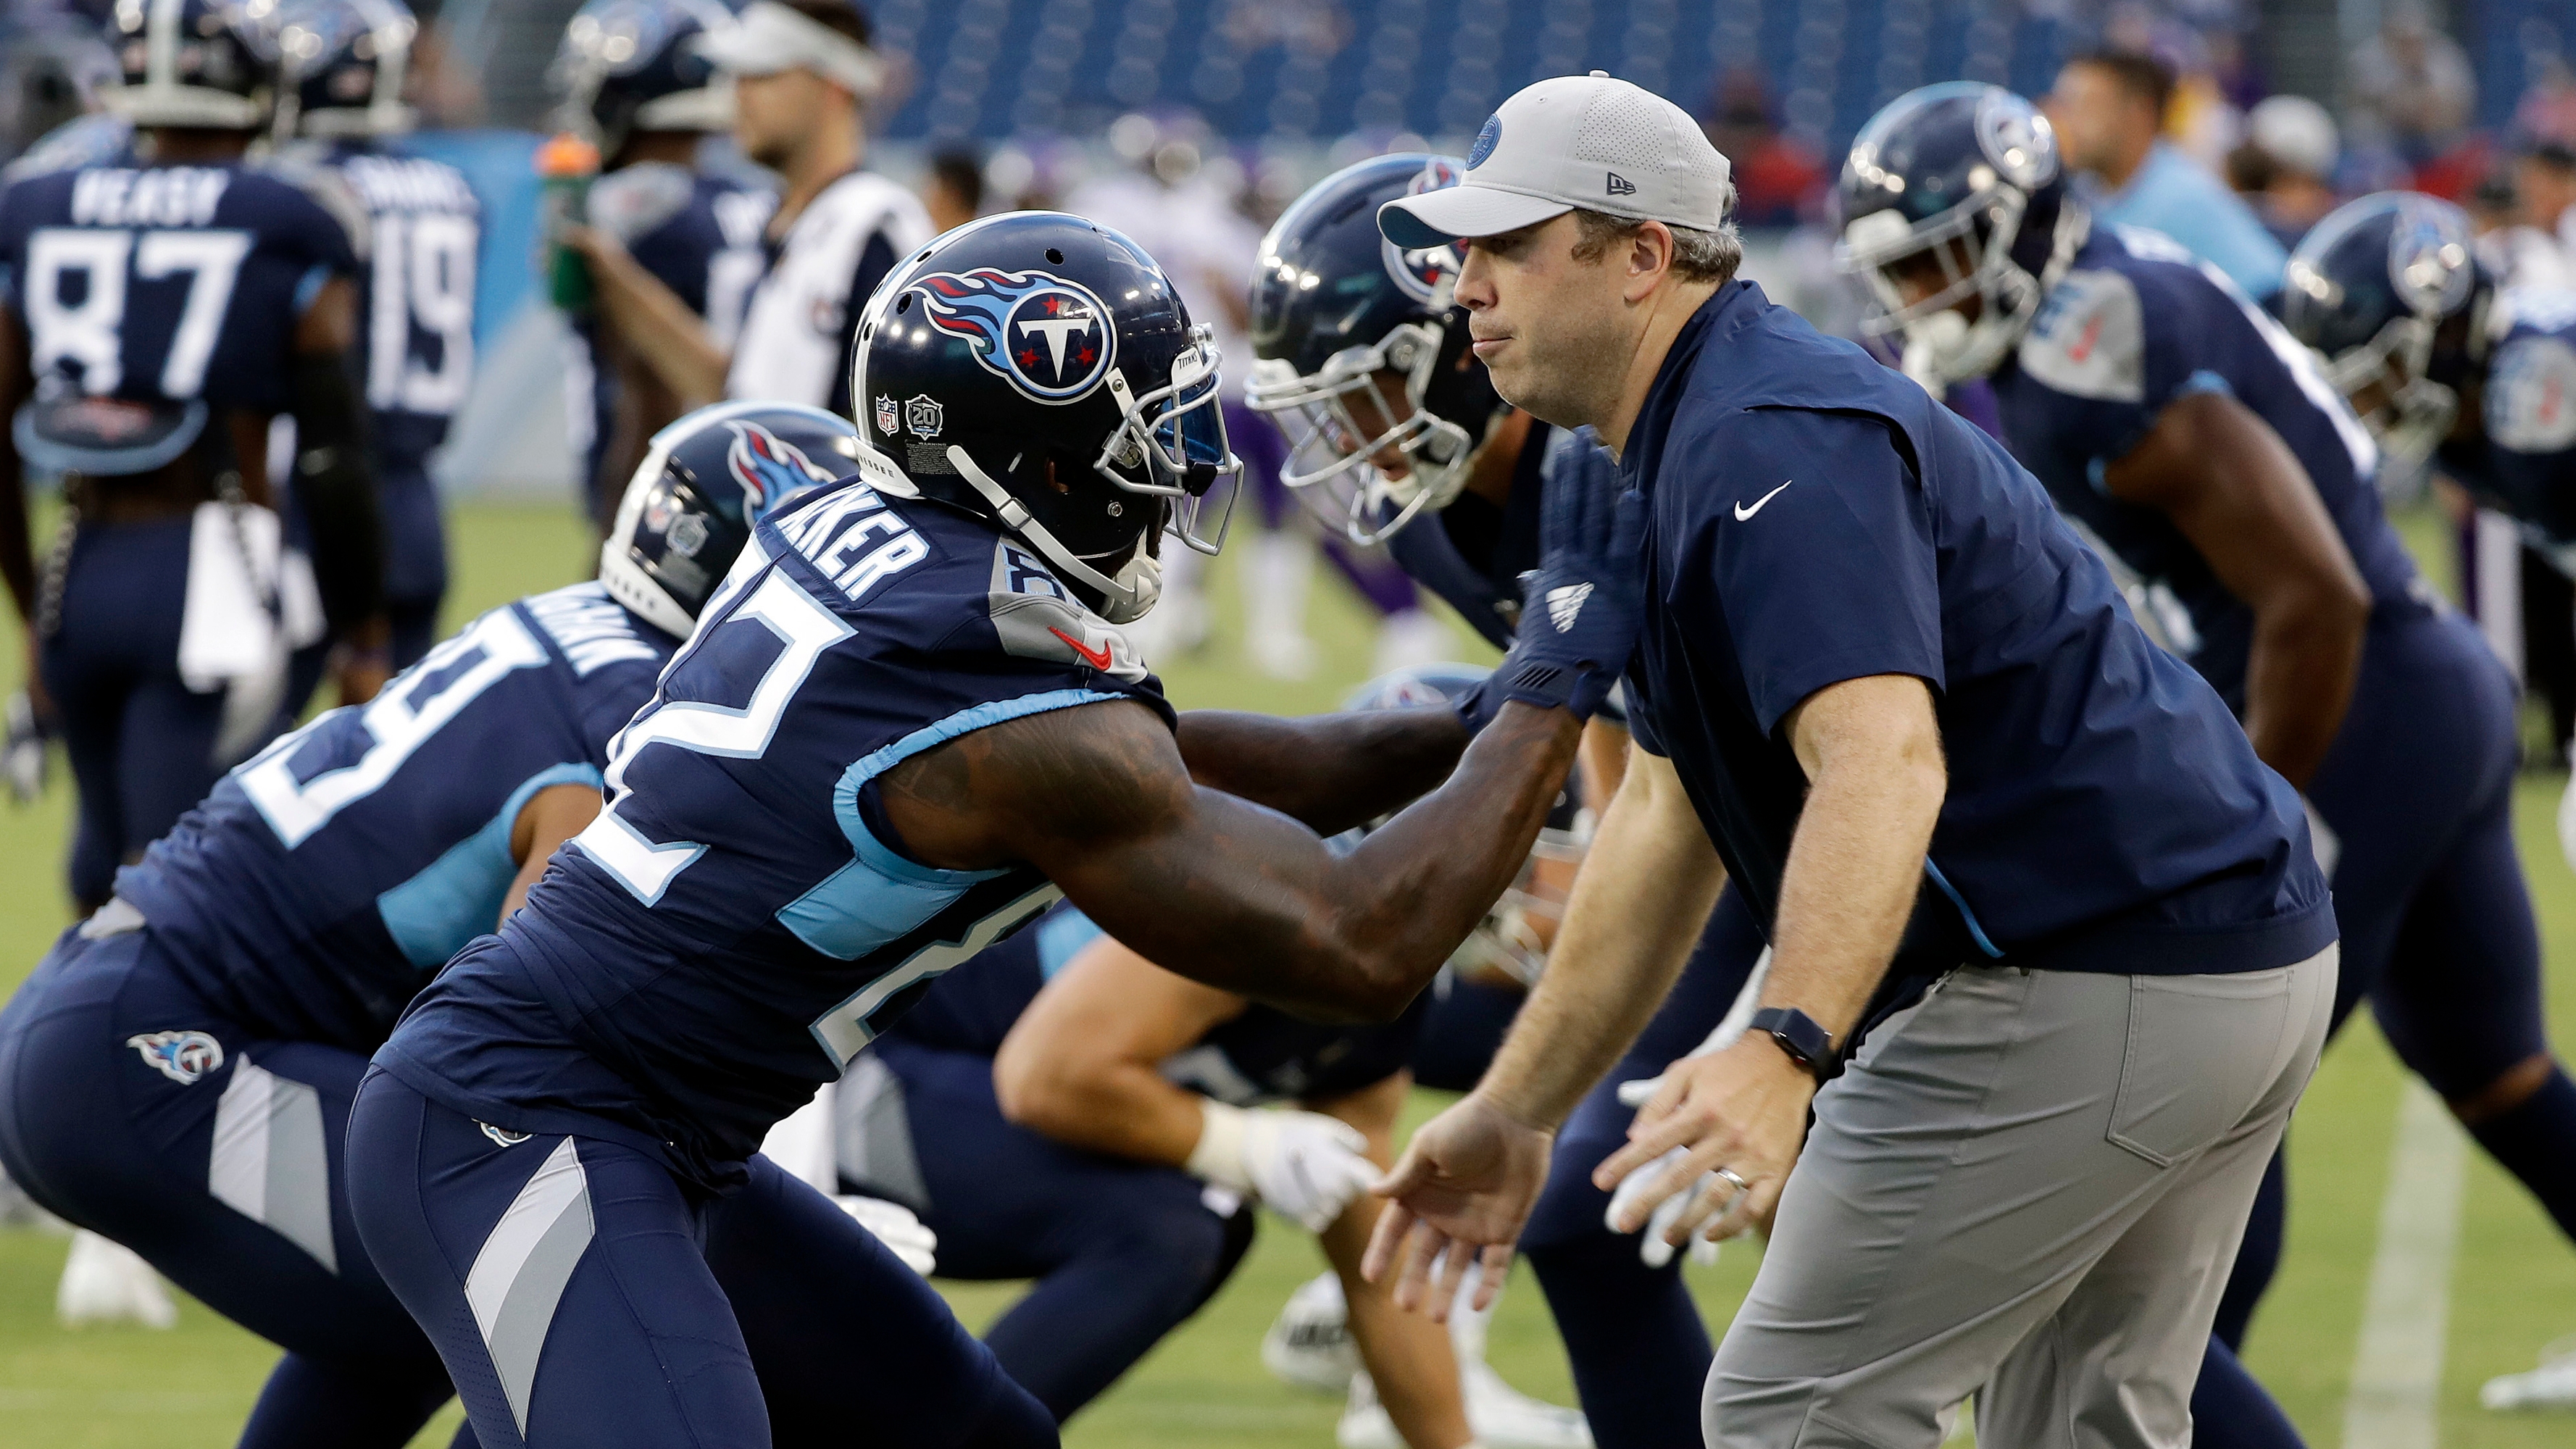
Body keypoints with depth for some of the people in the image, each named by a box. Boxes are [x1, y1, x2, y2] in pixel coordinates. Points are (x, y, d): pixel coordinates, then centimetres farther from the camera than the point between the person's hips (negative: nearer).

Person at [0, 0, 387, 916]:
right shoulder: (291, 231, -3)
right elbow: (331, 454, -4)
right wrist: (364, 642, 4)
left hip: (80, 571, 4)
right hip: (211, 566, -4)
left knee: (108, 862, 18)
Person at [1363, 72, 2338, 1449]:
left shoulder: (1778, 447, -19)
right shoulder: (1682, 453, 16)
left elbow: (1883, 765, -34)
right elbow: (1671, 817, 20)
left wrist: (1788, 1053, -49)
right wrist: (1513, 1112, 17)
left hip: (2086, 992, -11)